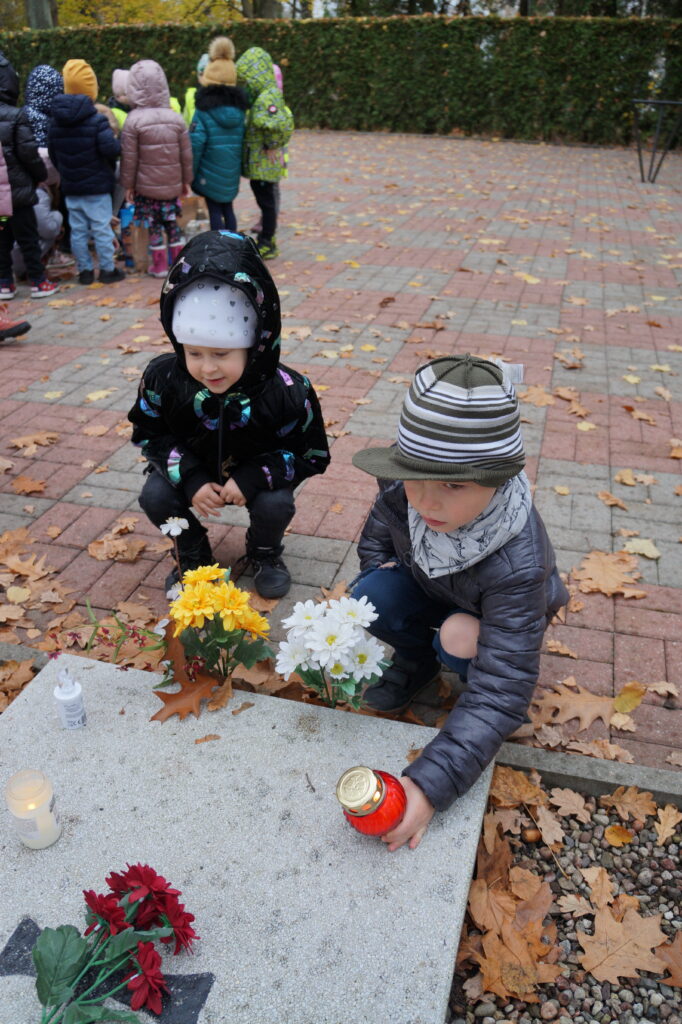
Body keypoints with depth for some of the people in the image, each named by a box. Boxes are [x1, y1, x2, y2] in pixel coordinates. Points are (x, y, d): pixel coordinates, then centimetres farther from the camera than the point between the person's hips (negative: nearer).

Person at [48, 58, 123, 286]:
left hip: (70, 187, 5)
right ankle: (107, 269, 8)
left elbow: (52, 153, 10)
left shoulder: (55, 120, 5)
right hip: (97, 185, -5)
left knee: (78, 230, 10)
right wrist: (117, 143, -3)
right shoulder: (96, 120, -15)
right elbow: (110, 148, -24)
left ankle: (84, 271, 15)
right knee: (102, 229, 3)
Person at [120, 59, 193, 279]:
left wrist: (128, 184, 1)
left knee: (154, 225, 5)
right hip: (172, 184, 3)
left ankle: (159, 265, 10)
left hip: (146, 186, -3)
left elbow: (129, 158, -9)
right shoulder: (176, 118, -1)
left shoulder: (133, 120, -11)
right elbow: (186, 154, 4)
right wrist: (186, 180, 15)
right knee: (172, 222, 13)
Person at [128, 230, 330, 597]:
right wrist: (189, 477, -24)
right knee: (155, 496, -22)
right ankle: (193, 553, 9)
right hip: (195, 472, 2)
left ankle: (264, 553, 8)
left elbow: (312, 454, -18)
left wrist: (254, 477, -31)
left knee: (275, 504, -29)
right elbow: (149, 435, -8)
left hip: (254, 475, -2)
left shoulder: (286, 391, -29)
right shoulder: (163, 379, -22)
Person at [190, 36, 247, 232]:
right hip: (231, 172, 5)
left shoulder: (204, 111, -13)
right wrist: (238, 165, 16)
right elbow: (242, 141, 5)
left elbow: (195, 145, -16)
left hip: (210, 174, -5)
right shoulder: (239, 108, 3)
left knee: (214, 211, 3)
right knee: (227, 208, 16)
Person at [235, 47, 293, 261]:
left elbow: (279, 124, -34)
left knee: (266, 201, 0)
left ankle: (267, 245, 9)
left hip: (263, 162, -9)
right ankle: (267, 238, 29)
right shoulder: (260, 95, 10)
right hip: (257, 162, 9)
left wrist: (271, 145, -20)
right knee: (263, 199, 17)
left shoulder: (268, 96, -20)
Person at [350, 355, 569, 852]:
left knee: (463, 652, -35)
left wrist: (430, 783, -50)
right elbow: (377, 544, -6)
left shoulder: (518, 565, -43)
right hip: (427, 589, 4)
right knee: (371, 598, -26)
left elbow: (500, 696, -42)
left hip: (492, 614, -3)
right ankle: (417, 661, 5)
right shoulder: (402, 488, -31)